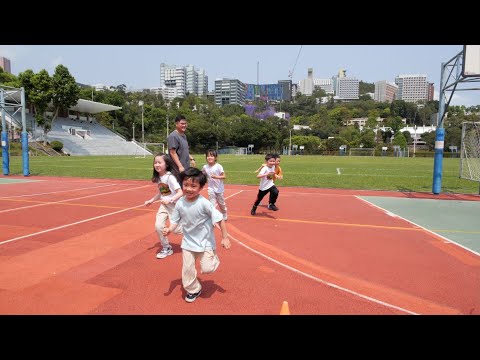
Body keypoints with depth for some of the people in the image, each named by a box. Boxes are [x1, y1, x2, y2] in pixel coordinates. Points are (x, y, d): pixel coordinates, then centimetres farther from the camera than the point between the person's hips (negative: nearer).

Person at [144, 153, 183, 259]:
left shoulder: (170, 177, -20)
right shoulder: (158, 178, 4)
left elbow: (180, 193, -22)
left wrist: (169, 200, -31)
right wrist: (151, 200, 11)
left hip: (174, 205, -6)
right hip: (164, 205, 6)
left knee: (176, 229, -3)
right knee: (158, 226, -7)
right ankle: (166, 248, 14)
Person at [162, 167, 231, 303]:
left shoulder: (204, 203, -25)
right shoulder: (180, 203, -11)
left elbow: (220, 219, -20)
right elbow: (175, 221, 1)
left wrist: (225, 238, -17)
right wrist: (169, 229, -21)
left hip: (205, 241, -3)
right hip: (188, 242, 4)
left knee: (206, 269, -3)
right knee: (187, 269, 7)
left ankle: (214, 257, 31)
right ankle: (193, 290, 32)